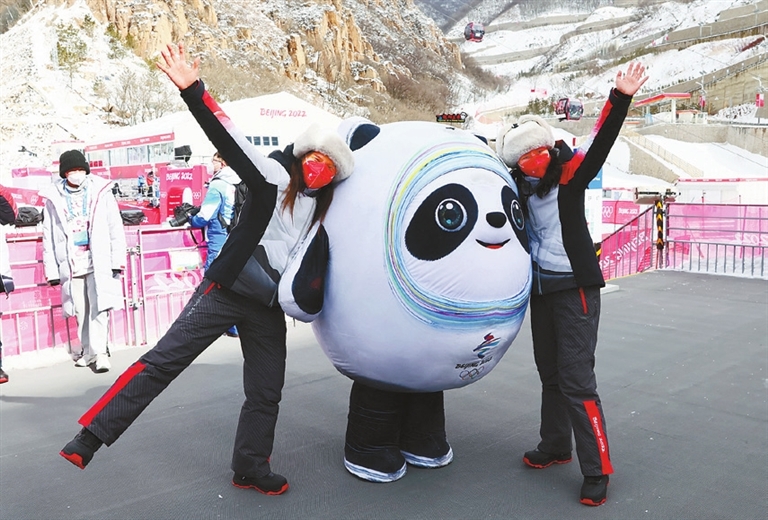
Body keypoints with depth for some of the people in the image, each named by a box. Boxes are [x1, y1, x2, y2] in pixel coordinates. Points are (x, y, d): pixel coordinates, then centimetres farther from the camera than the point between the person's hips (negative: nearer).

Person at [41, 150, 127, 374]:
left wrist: (117, 260, -6)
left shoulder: (101, 192, 2)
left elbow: (115, 228, 0)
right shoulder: (53, 198, 5)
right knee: (81, 311, 9)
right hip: (71, 264, 2)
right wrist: (51, 270, 3)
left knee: (99, 307, -8)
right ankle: (88, 351, 21)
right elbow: (49, 237, 7)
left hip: (99, 261, -2)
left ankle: (99, 352, -3)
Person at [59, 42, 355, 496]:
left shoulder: (324, 209, 12)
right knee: (165, 359, -9)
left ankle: (251, 469, 26)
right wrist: (193, 91, -25)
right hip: (226, 291, -5)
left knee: (266, 393, 9)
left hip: (269, 306, 6)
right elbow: (229, 137, -15)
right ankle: (92, 437, 0)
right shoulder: (274, 175, -4)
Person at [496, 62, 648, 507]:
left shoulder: (569, 174, -10)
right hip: (542, 290, 6)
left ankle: (597, 472, 5)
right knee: (550, 374, 17)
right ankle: (555, 447, 35)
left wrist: (620, 99, -37)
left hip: (575, 289, -6)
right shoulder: (522, 190, 4)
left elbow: (601, 143, -25)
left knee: (576, 380, -7)